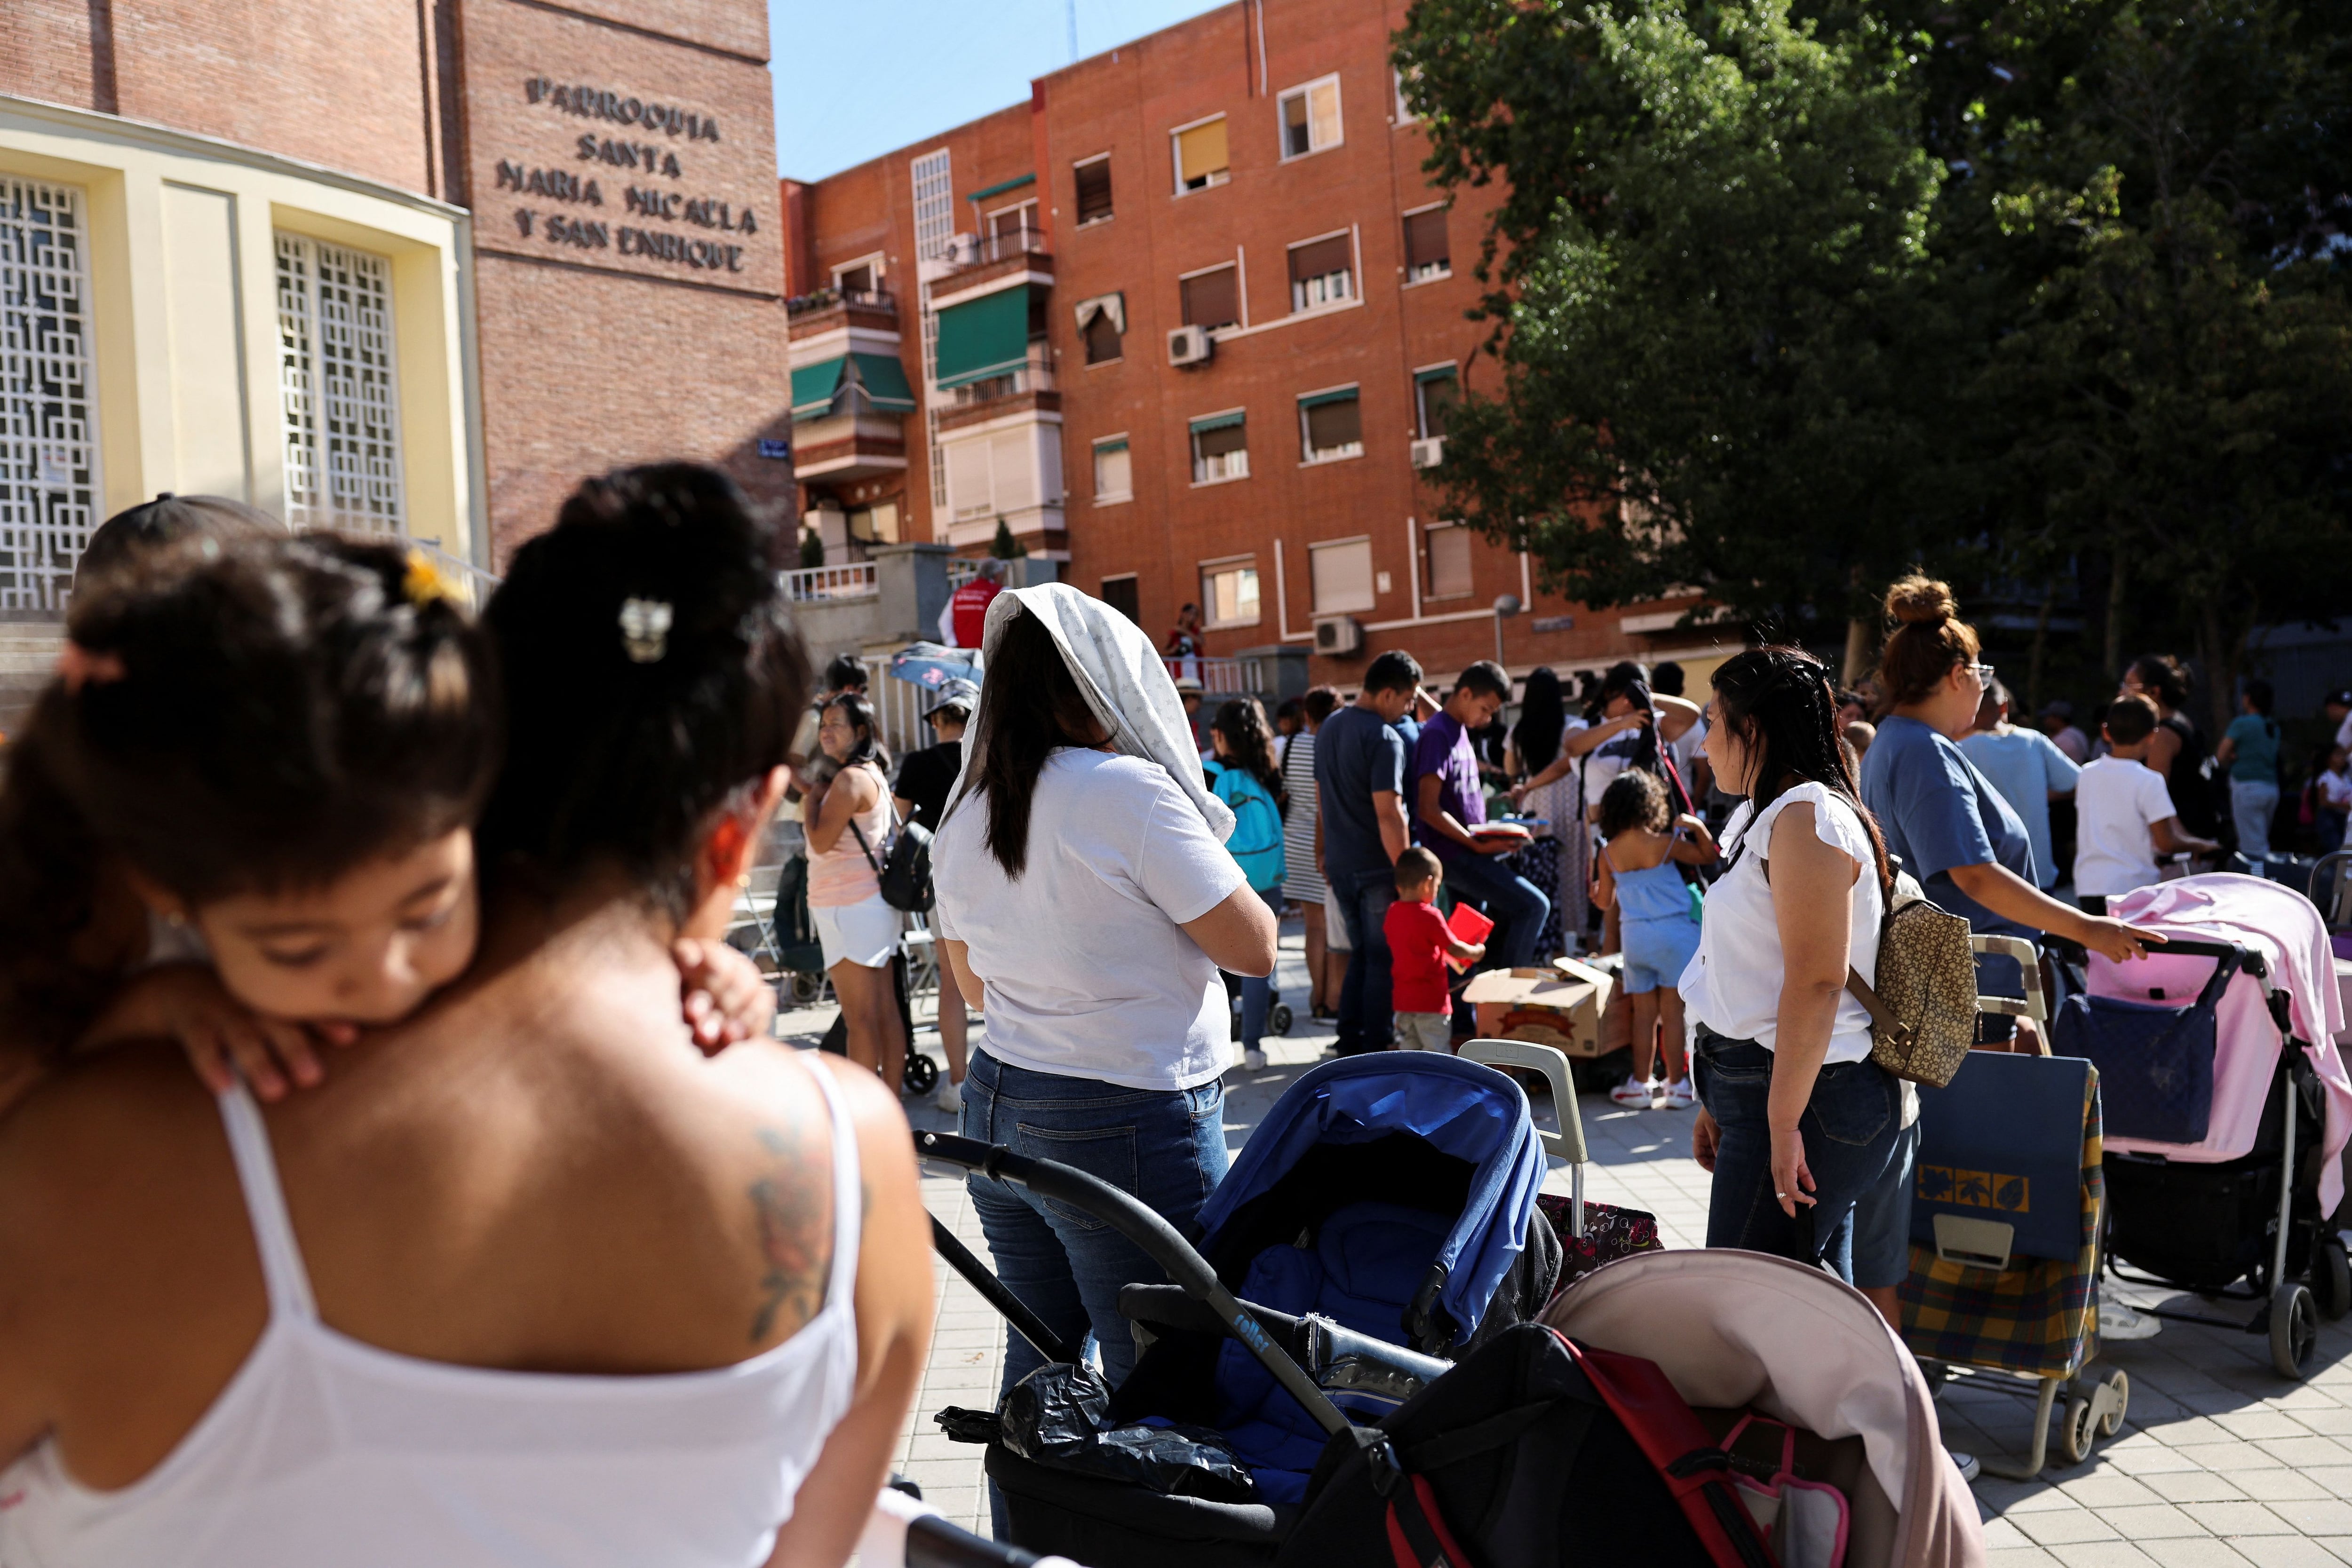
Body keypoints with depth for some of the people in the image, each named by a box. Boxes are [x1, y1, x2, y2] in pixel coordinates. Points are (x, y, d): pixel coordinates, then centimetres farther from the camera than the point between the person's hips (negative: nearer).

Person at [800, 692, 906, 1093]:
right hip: (875, 905, 10)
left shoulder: (850, 778, -16)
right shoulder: (873, 773, 14)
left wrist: (811, 794, -5)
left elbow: (821, 840, -18)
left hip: (850, 909, -10)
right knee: (886, 1013, 11)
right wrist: (812, 788, 12)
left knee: (859, 1020, -5)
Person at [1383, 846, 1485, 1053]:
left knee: (1407, 1049, 13)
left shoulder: (1392, 913, 5)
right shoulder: (1429, 916, -17)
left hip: (1403, 997, 7)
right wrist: (1476, 952, 5)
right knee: (1438, 1052, -1)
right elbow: (1455, 949, -13)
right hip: (1431, 999, -7)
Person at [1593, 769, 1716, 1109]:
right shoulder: (1664, 843, -9)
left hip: (1633, 936, 3)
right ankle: (1676, 1085, 7)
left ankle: (1640, 1084, 14)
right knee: (1672, 1011, 2)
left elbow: (1605, 901, 9)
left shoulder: (1609, 852, 0)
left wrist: (1595, 889, 28)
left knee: (1644, 1013, 10)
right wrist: (1698, 828, -2)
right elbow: (1709, 856, 4)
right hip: (1672, 933, -3)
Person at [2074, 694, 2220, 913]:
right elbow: (2166, 843, -11)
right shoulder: (2148, 781, -11)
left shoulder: (2088, 773, 6)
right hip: (2131, 887, -5)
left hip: (2087, 886, 5)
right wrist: (2202, 846, 8)